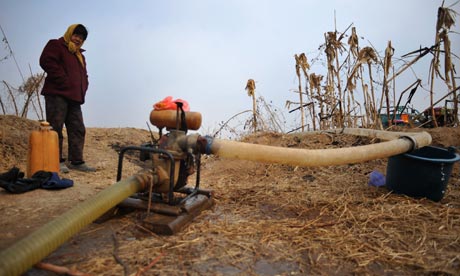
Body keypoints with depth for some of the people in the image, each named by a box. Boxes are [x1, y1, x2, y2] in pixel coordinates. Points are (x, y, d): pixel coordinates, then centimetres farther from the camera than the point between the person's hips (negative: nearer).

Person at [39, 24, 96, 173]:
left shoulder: (79, 55, 28)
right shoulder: (56, 45, 6)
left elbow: (84, 75, 30)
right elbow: (47, 61, -11)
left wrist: (83, 89, 11)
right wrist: (63, 80, -16)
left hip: (74, 97, 8)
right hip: (57, 94, -8)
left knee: (78, 129, 4)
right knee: (56, 128, -8)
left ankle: (76, 161, 8)